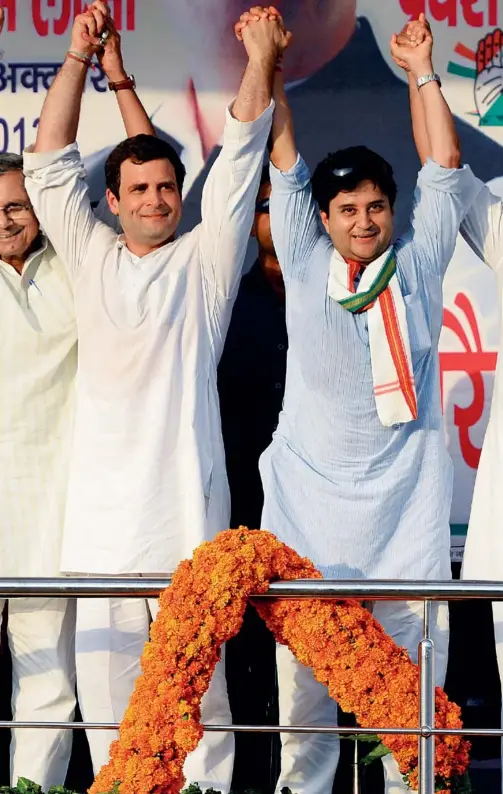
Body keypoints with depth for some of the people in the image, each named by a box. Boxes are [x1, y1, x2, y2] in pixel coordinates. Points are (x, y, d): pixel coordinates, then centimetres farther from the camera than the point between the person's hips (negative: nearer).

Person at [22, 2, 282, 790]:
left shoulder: (206, 259, 11)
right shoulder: (92, 257, 16)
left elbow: (240, 155, 5)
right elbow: (49, 166, 12)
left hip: (185, 501, -2)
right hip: (101, 506, 2)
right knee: (105, 669, -1)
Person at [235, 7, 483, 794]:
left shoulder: (417, 262, 6)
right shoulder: (304, 262, 7)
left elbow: (446, 170, 4)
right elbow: (284, 163, 6)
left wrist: (424, 74, 1)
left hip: (405, 499, 0)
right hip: (311, 495, 0)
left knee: (412, 666, -2)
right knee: (303, 663, 0)